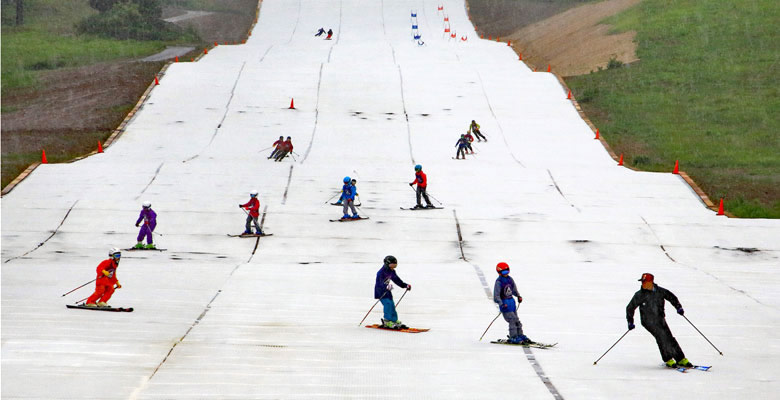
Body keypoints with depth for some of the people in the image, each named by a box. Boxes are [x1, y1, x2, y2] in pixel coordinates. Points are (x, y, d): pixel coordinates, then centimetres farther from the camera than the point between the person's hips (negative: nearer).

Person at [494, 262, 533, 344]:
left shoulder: (510, 279, 6)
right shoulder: (499, 282, -15)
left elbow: (514, 289, 23)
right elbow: (496, 296, -19)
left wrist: (519, 296, 8)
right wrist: (501, 304, -31)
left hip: (512, 302, 8)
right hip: (505, 304, -8)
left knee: (517, 320, 13)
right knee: (512, 320, -13)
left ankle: (520, 335, 23)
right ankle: (513, 338, -7)